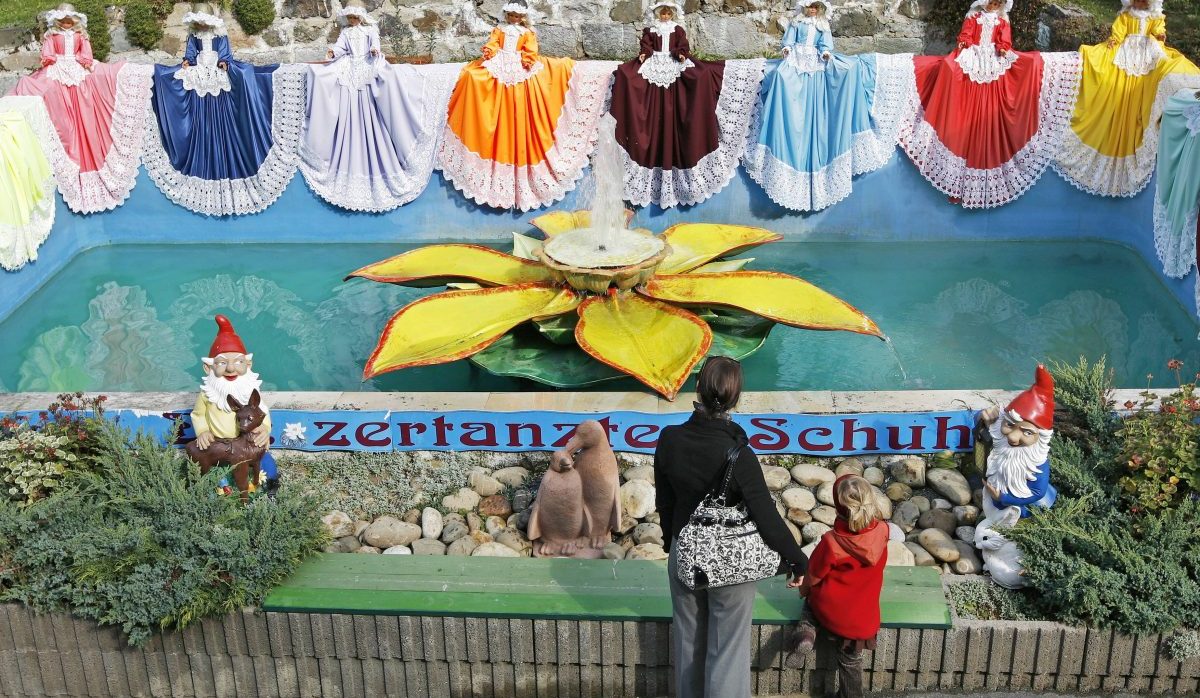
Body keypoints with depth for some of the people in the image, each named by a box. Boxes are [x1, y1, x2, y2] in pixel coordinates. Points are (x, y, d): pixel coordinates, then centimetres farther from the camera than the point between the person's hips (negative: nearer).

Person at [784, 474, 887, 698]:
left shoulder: (831, 542, -28)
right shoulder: (881, 532, -18)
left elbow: (813, 577, -10)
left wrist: (804, 588, 10)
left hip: (829, 609, -2)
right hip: (862, 617, 3)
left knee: (812, 601, 31)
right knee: (850, 661, 23)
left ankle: (805, 633, 4)